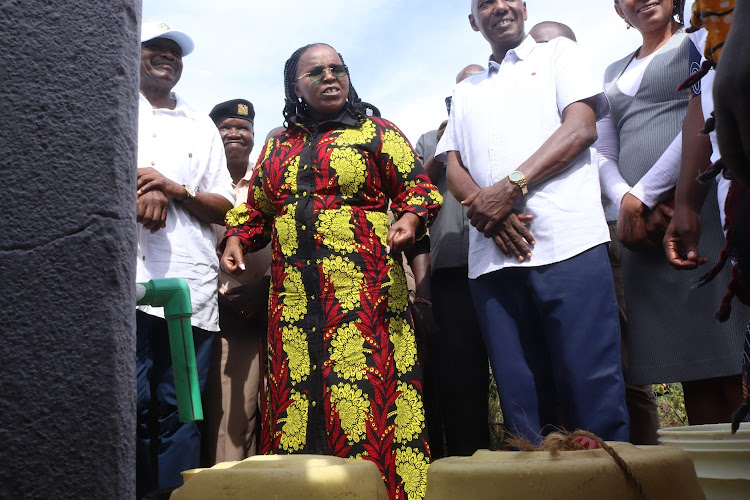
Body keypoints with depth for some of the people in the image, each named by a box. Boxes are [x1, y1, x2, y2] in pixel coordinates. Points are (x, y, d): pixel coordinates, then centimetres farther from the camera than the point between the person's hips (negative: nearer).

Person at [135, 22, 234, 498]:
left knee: (180, 409, -1)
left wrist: (175, 189, -2)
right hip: (128, 278, -2)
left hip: (192, 284, 3)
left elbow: (222, 208, 17)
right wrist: (143, 187, -8)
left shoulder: (202, 127, 24)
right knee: (131, 402, -8)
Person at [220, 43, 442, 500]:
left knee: (365, 395, -11)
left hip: (364, 290, -4)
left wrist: (410, 219, -13)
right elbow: (256, 210, 28)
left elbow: (417, 189, 7)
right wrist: (237, 238, 10)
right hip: (294, 296, 4)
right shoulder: (277, 147, 21)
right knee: (297, 398, 1)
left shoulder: (377, 133, 10)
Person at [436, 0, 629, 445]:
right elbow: (454, 169, 16)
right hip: (492, 254, 4)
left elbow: (581, 128, 0)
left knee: (590, 384, -7)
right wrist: (485, 206, -7)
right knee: (519, 393, 3)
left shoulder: (559, 53, 17)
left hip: (567, 242, -3)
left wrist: (510, 187, -11)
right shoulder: (466, 91, 27)